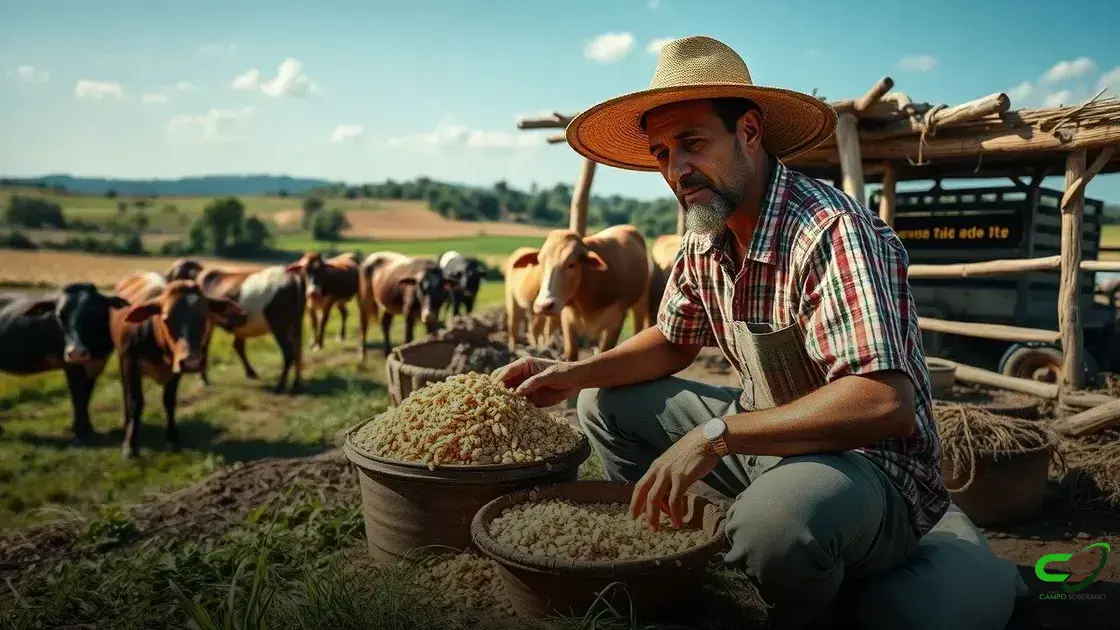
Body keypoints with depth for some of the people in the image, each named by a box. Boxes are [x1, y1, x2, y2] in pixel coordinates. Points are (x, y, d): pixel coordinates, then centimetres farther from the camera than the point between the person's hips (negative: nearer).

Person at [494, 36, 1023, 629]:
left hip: (873, 464, -7)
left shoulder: (830, 231, -27)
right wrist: (576, 373, -3)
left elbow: (885, 402, -35)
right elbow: (672, 341, 13)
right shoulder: (704, 237, -1)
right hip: (771, 434, 8)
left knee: (773, 522, -40)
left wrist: (715, 436, -33)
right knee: (607, 405, 6)